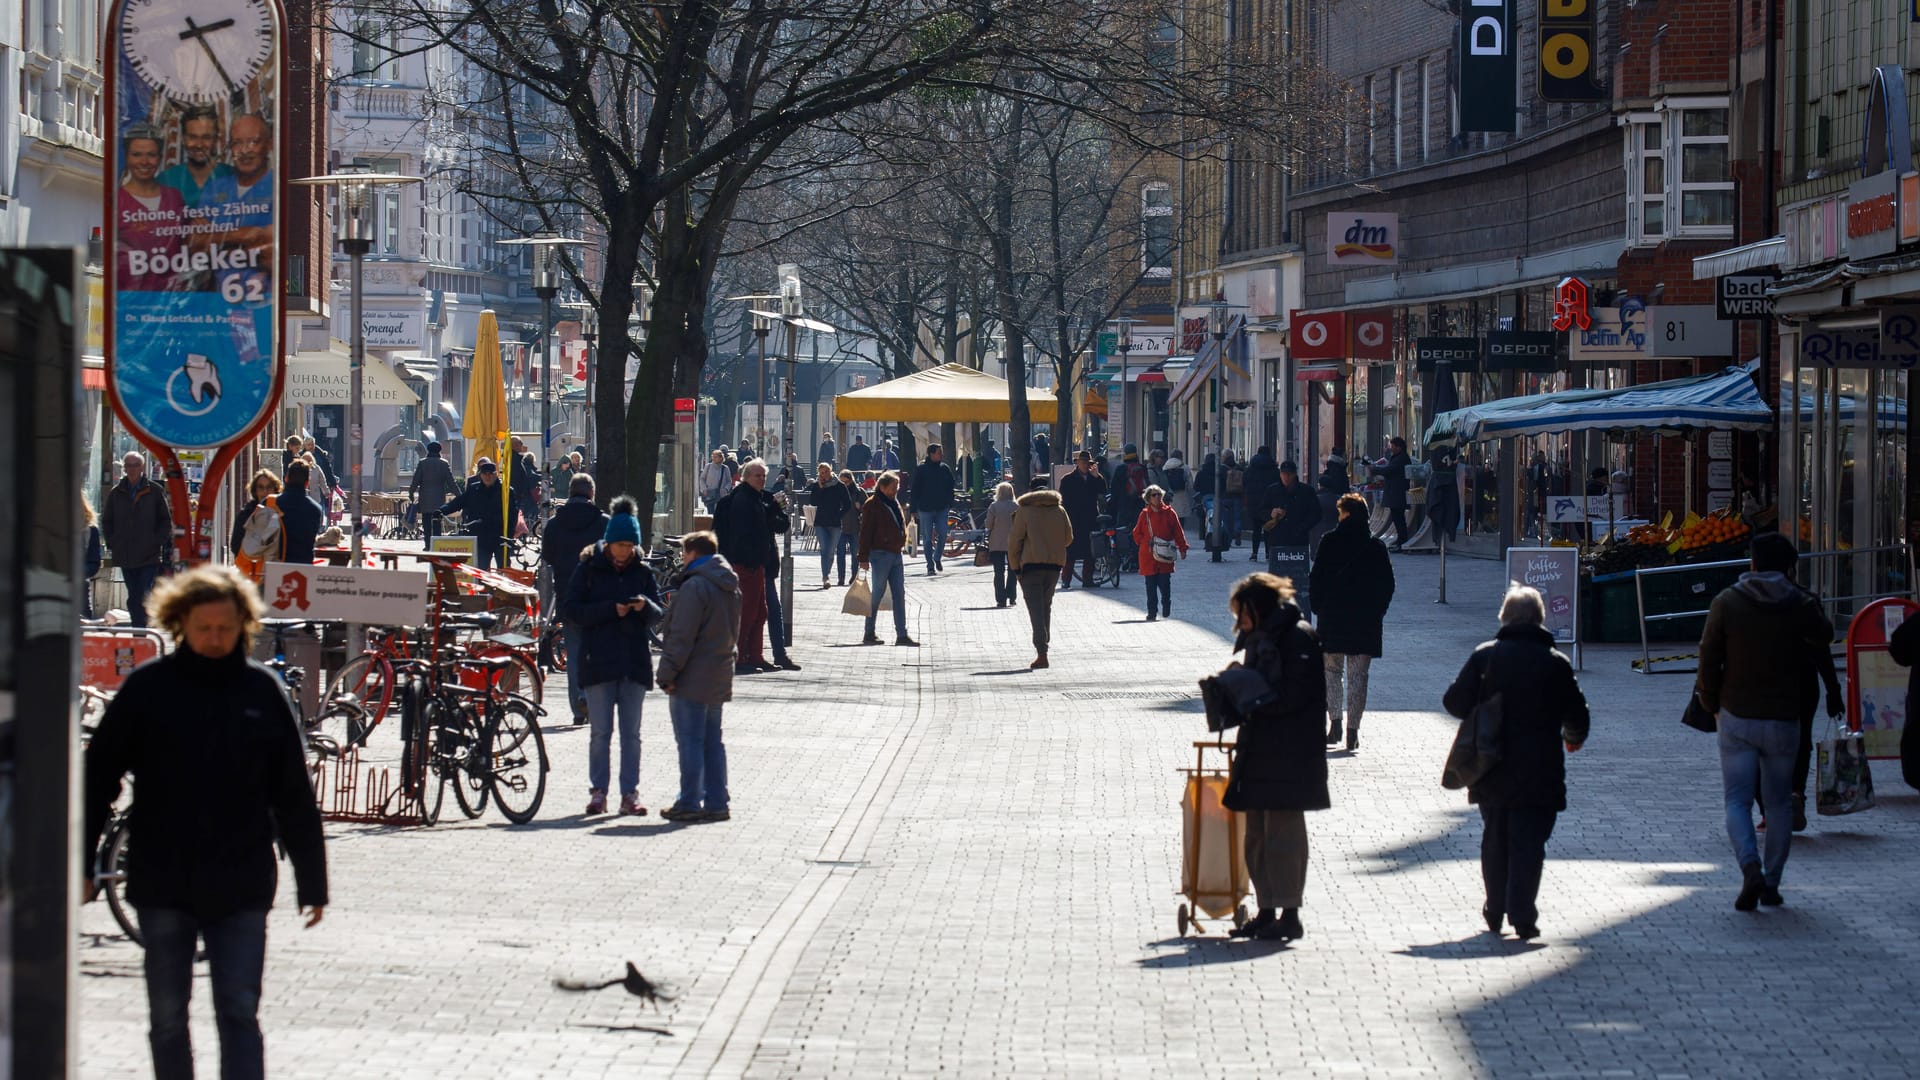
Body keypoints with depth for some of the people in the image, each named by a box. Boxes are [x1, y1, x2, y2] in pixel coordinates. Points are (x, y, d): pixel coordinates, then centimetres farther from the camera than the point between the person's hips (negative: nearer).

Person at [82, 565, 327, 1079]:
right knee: (167, 1018, 9)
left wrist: (312, 881, 7)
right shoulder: (148, 687, -1)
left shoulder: (262, 691, 2)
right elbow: (98, 775, 3)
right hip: (163, 883, 1)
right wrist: (80, 862, -1)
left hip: (241, 886, 0)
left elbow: (295, 796, 6)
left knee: (239, 1015, -4)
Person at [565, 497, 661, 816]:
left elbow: (661, 614, 8)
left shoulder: (642, 571, 8)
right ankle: (598, 791, 7)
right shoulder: (588, 568, 1)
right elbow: (572, 610, -5)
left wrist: (646, 606, -15)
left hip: (634, 661, 2)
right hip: (598, 660, -2)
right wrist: (611, 610, -15)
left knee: (631, 732, 4)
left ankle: (630, 793, 6)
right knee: (600, 732, 0)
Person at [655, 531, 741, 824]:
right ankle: (716, 803, 13)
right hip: (719, 678, 9)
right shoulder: (731, 587, 13)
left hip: (692, 679, -9)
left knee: (690, 742, -4)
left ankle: (689, 804, -3)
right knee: (712, 741, 13)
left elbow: (681, 637, -19)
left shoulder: (694, 587, -16)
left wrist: (667, 674, -14)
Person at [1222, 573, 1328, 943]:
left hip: (1288, 756, -9)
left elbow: (1294, 695, -18)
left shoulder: (1298, 637, -11)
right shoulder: (1254, 638, 15)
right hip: (1257, 749, 9)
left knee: (1283, 832, -7)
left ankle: (1290, 915, -3)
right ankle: (1266, 912, 17)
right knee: (1257, 834, 11)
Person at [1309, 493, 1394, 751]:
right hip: (1365, 621, 1)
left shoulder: (1329, 542, -5)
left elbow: (1316, 579, -5)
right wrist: (1377, 612, 11)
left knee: (1332, 672, 13)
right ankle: (1353, 732, 2)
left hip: (1333, 617, -1)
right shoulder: (1376, 548, 0)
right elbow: (1387, 585, 2)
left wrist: (1318, 608, 6)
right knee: (1358, 676, 5)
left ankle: (1335, 723, 1)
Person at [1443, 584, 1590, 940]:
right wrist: (1573, 737, 21)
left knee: (1494, 840, 16)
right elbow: (1577, 713, -1)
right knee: (1528, 843, 1)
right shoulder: (1556, 663, -5)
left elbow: (1455, 701, -4)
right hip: (1539, 773, -2)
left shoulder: (1485, 656, -3)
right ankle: (1522, 917, -7)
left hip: (1491, 773, 2)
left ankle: (1495, 914, 19)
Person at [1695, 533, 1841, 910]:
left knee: (1737, 800, 3)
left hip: (1737, 719, -1)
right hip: (1784, 720, 1)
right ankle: (1771, 883, 12)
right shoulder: (1803, 605, -4)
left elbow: (1708, 657, -2)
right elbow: (1824, 642, 13)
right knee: (1779, 802, 14)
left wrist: (1711, 702, 11)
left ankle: (1751, 869, -20)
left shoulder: (1727, 602, -4)